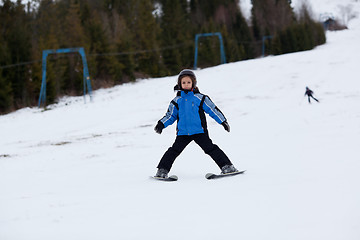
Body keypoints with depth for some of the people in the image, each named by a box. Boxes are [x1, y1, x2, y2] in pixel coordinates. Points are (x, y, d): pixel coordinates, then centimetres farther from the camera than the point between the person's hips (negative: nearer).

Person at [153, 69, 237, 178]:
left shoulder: (200, 98, 4)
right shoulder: (177, 101, 10)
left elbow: (213, 110, 7)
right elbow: (170, 116, 15)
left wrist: (223, 121, 2)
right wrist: (161, 124, -2)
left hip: (199, 131, -2)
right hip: (183, 133, 2)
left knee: (210, 148, -8)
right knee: (174, 150, -7)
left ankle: (227, 166, -5)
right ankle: (162, 170, -1)